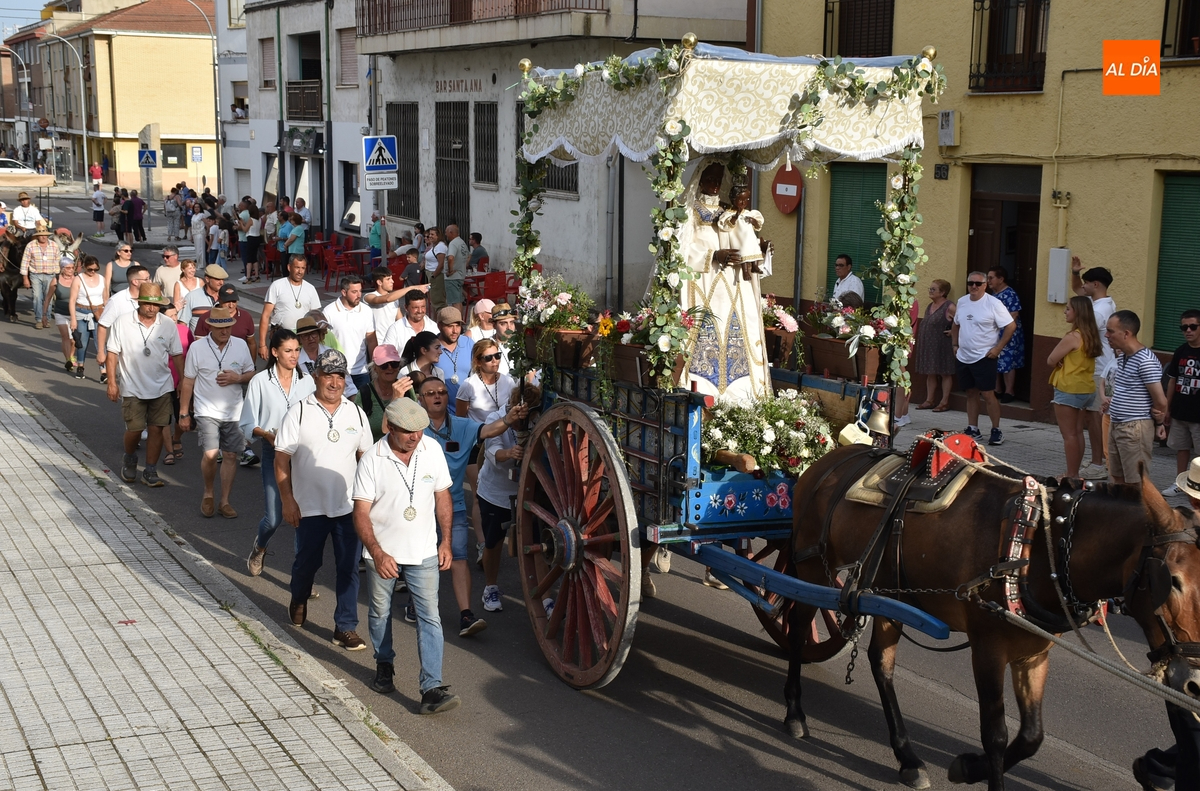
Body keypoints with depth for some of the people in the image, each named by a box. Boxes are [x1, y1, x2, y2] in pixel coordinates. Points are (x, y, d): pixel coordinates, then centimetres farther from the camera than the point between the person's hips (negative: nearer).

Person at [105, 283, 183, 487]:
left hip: (161, 387, 2)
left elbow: (177, 355, 6)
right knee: (134, 429, -1)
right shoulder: (122, 323, -6)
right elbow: (113, 353, -2)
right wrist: (112, 382, -6)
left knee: (156, 428, 2)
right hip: (132, 388, -2)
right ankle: (129, 459, 30)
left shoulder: (168, 325, -1)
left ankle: (150, 472, 14)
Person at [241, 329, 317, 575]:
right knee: (273, 517, -3)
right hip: (274, 453, -2)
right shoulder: (260, 381, -2)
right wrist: (267, 434, -18)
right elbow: (248, 425, 0)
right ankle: (259, 548, 32)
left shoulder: (307, 381, 4)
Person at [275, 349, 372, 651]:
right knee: (307, 562, 14)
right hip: (310, 506, -2)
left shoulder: (356, 414, 4)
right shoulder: (299, 413, -6)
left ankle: (345, 627, 10)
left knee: (349, 568, 2)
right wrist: (288, 501, -10)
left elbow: (365, 456, 12)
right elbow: (281, 460, -5)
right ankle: (298, 600, 44)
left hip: (350, 506, 2)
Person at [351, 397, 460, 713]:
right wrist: (377, 553, -24)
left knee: (430, 617, -7)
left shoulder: (432, 449, -6)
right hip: (382, 552, -1)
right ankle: (384, 666, 41)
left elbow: (442, 497, 5)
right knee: (380, 613, 16)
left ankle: (432, 688, -9)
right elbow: (361, 513, -13)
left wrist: (445, 541, 2)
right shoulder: (372, 460, -15)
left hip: (423, 551, 1)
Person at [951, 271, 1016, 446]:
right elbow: (956, 324, 23)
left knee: (988, 395, -6)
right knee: (971, 394, 12)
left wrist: (997, 348, -14)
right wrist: (955, 344, 13)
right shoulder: (962, 302, 8)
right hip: (963, 357, 6)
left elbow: (1011, 326, -11)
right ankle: (972, 429, 19)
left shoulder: (993, 304, -11)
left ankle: (996, 430, 3)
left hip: (984, 357, -6)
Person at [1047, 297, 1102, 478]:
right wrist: (1065, 363, -2)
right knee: (1077, 432, 13)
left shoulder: (1072, 337, -19)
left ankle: (1071, 475, 0)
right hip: (1086, 389, 9)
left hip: (1068, 390, -8)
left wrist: (1059, 364, 3)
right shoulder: (1091, 335, 7)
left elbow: (1051, 360, -16)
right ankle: (1075, 474, 18)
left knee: (1069, 434, -2)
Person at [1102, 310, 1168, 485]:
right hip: (1116, 425, 10)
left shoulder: (1145, 361, -20)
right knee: (1117, 479, 16)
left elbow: (1161, 401, -18)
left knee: (1136, 483, -4)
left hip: (1135, 429, -10)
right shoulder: (1122, 357, 10)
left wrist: (1158, 421, -1)